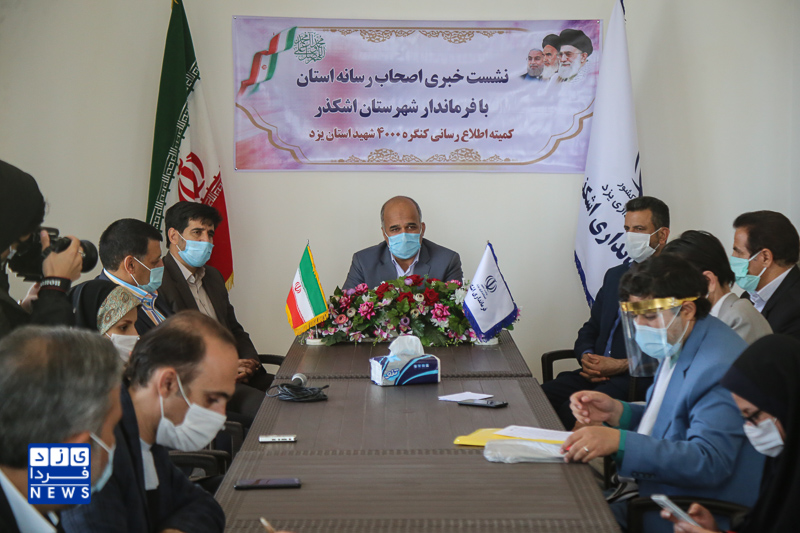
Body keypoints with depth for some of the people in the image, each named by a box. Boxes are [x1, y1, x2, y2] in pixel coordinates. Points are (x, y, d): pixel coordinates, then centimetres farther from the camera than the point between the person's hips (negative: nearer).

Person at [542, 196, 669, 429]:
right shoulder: (615, 275, 23)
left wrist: (622, 365, -15)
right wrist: (586, 357, 2)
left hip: (639, 380, -6)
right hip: (596, 374, 7)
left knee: (572, 411, -31)